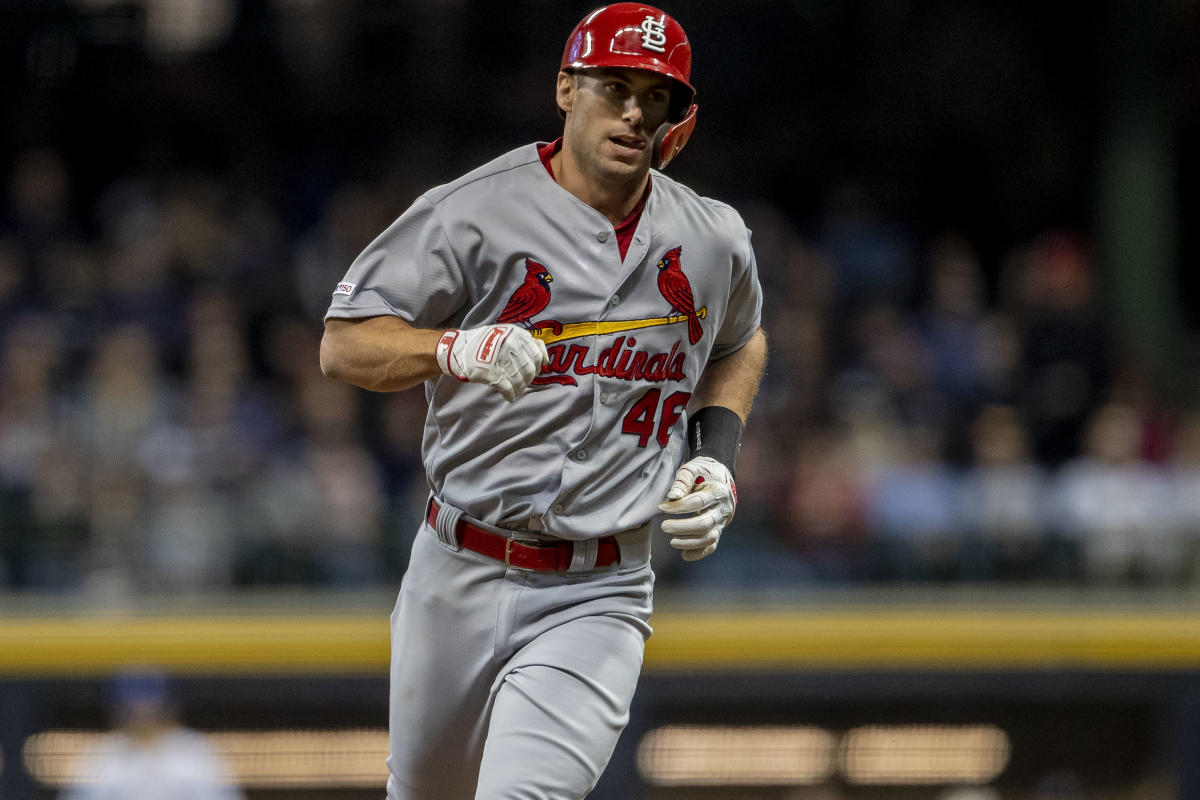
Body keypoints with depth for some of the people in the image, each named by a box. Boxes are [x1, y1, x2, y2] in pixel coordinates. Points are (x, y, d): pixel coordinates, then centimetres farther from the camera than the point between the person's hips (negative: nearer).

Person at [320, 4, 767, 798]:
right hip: (461, 575, 0)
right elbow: (344, 345, -11)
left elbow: (740, 344, 27)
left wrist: (716, 454, 9)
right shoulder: (472, 214, -7)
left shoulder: (715, 242, 5)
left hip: (599, 595, 0)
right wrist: (456, 349, -30)